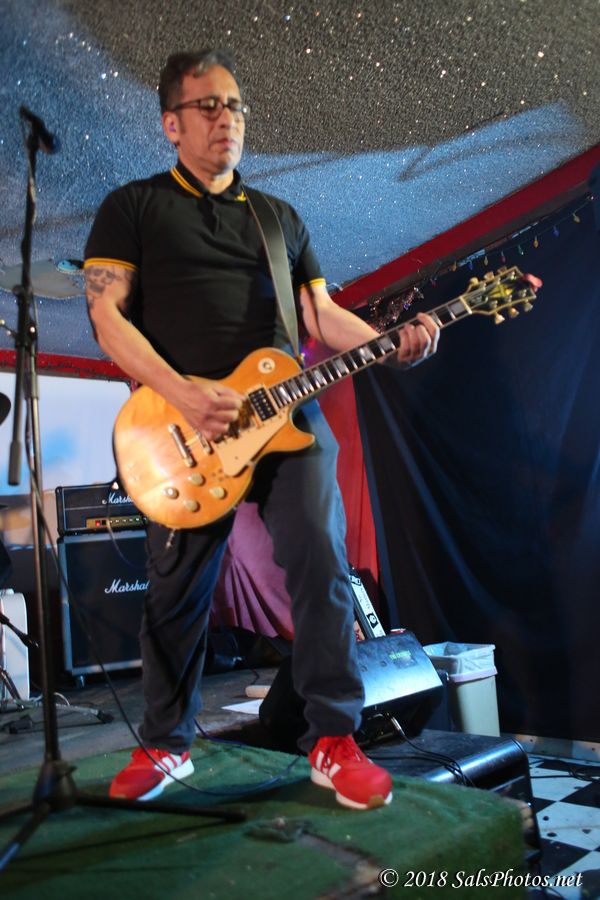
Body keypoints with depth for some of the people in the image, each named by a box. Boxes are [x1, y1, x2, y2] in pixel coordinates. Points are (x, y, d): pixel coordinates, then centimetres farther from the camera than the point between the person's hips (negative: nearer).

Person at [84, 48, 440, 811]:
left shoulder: (281, 218, 21)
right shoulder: (132, 207, 8)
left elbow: (320, 315, 15)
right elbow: (107, 315, -3)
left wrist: (391, 341, -4)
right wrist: (184, 396, -17)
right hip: (184, 423, -2)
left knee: (319, 560, -10)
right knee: (176, 589, 5)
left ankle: (333, 741, 2)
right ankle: (165, 743, 24)